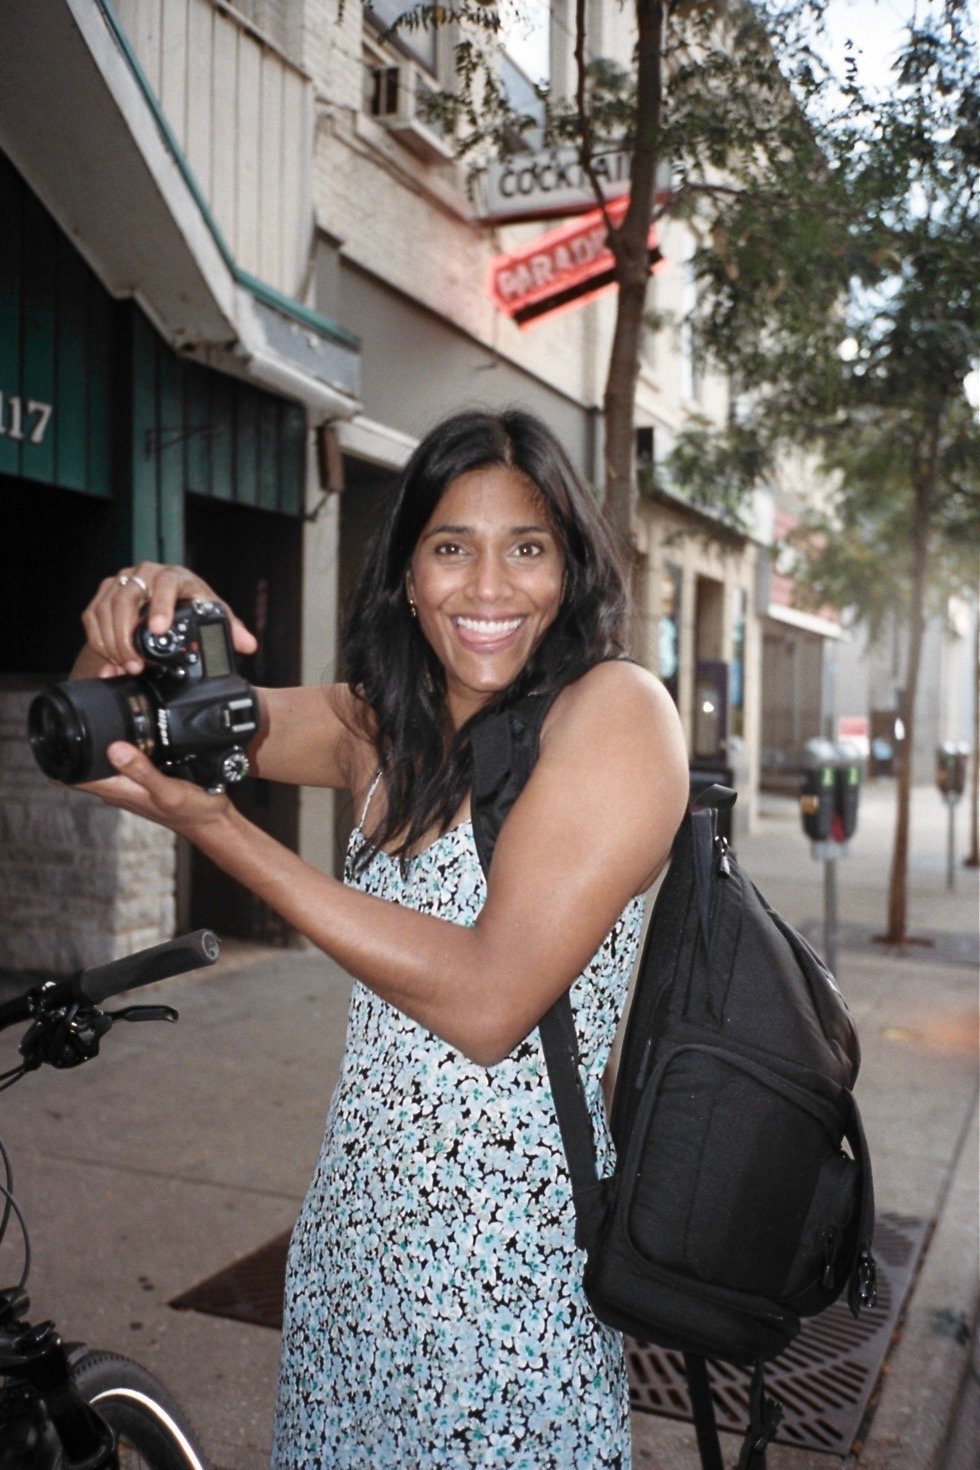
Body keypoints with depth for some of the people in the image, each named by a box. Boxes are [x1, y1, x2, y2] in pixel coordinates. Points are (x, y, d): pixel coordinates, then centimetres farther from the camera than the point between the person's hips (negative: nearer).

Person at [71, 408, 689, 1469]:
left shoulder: (615, 708, -15)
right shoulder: (382, 727, 5)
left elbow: (489, 1003, -24)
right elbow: (111, 734, 9)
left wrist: (213, 829, -23)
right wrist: (128, 624, -15)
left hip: (505, 1265, -6)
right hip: (350, 1229, 6)